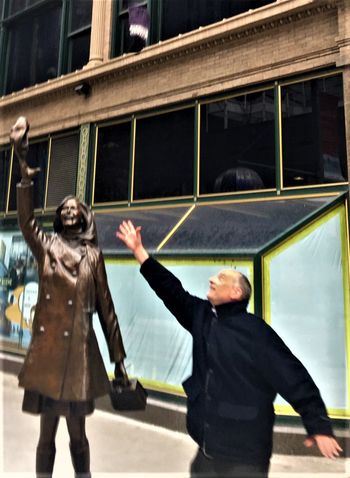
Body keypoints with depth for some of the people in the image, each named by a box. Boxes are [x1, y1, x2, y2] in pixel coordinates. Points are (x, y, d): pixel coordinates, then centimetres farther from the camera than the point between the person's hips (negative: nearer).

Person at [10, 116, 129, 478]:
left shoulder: (93, 254, 5)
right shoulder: (45, 247, 5)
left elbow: (105, 307, 5)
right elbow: (25, 219, -16)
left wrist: (118, 357, 5)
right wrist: (24, 169, -29)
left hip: (81, 351, 1)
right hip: (47, 349, 0)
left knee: (78, 433, 14)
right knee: (46, 432, 11)